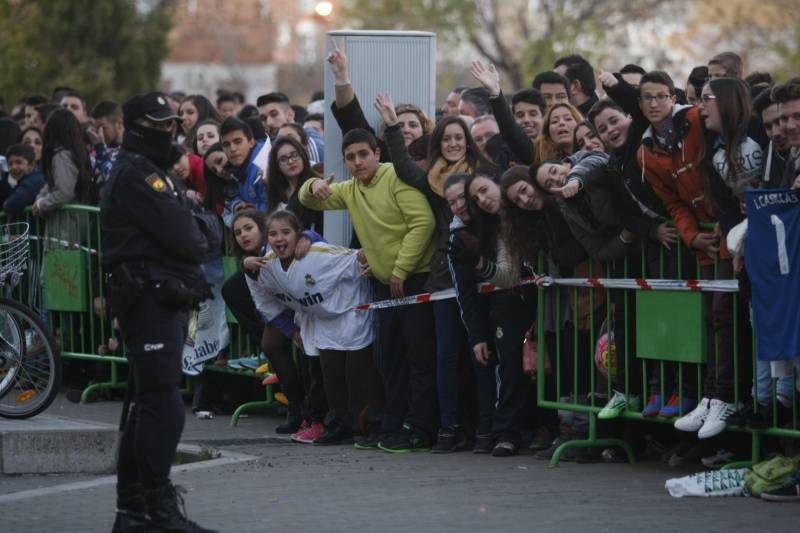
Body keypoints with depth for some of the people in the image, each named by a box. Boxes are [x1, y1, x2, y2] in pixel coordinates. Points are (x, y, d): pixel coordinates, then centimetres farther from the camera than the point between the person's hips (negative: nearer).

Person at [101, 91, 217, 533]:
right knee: (164, 408, -13)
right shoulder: (136, 174, -12)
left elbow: (193, 229, 18)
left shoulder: (147, 172, 22)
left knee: (148, 407, 13)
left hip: (160, 301, 11)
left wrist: (195, 234, -2)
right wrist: (198, 240, 1)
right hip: (152, 300, -11)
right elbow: (182, 236, -18)